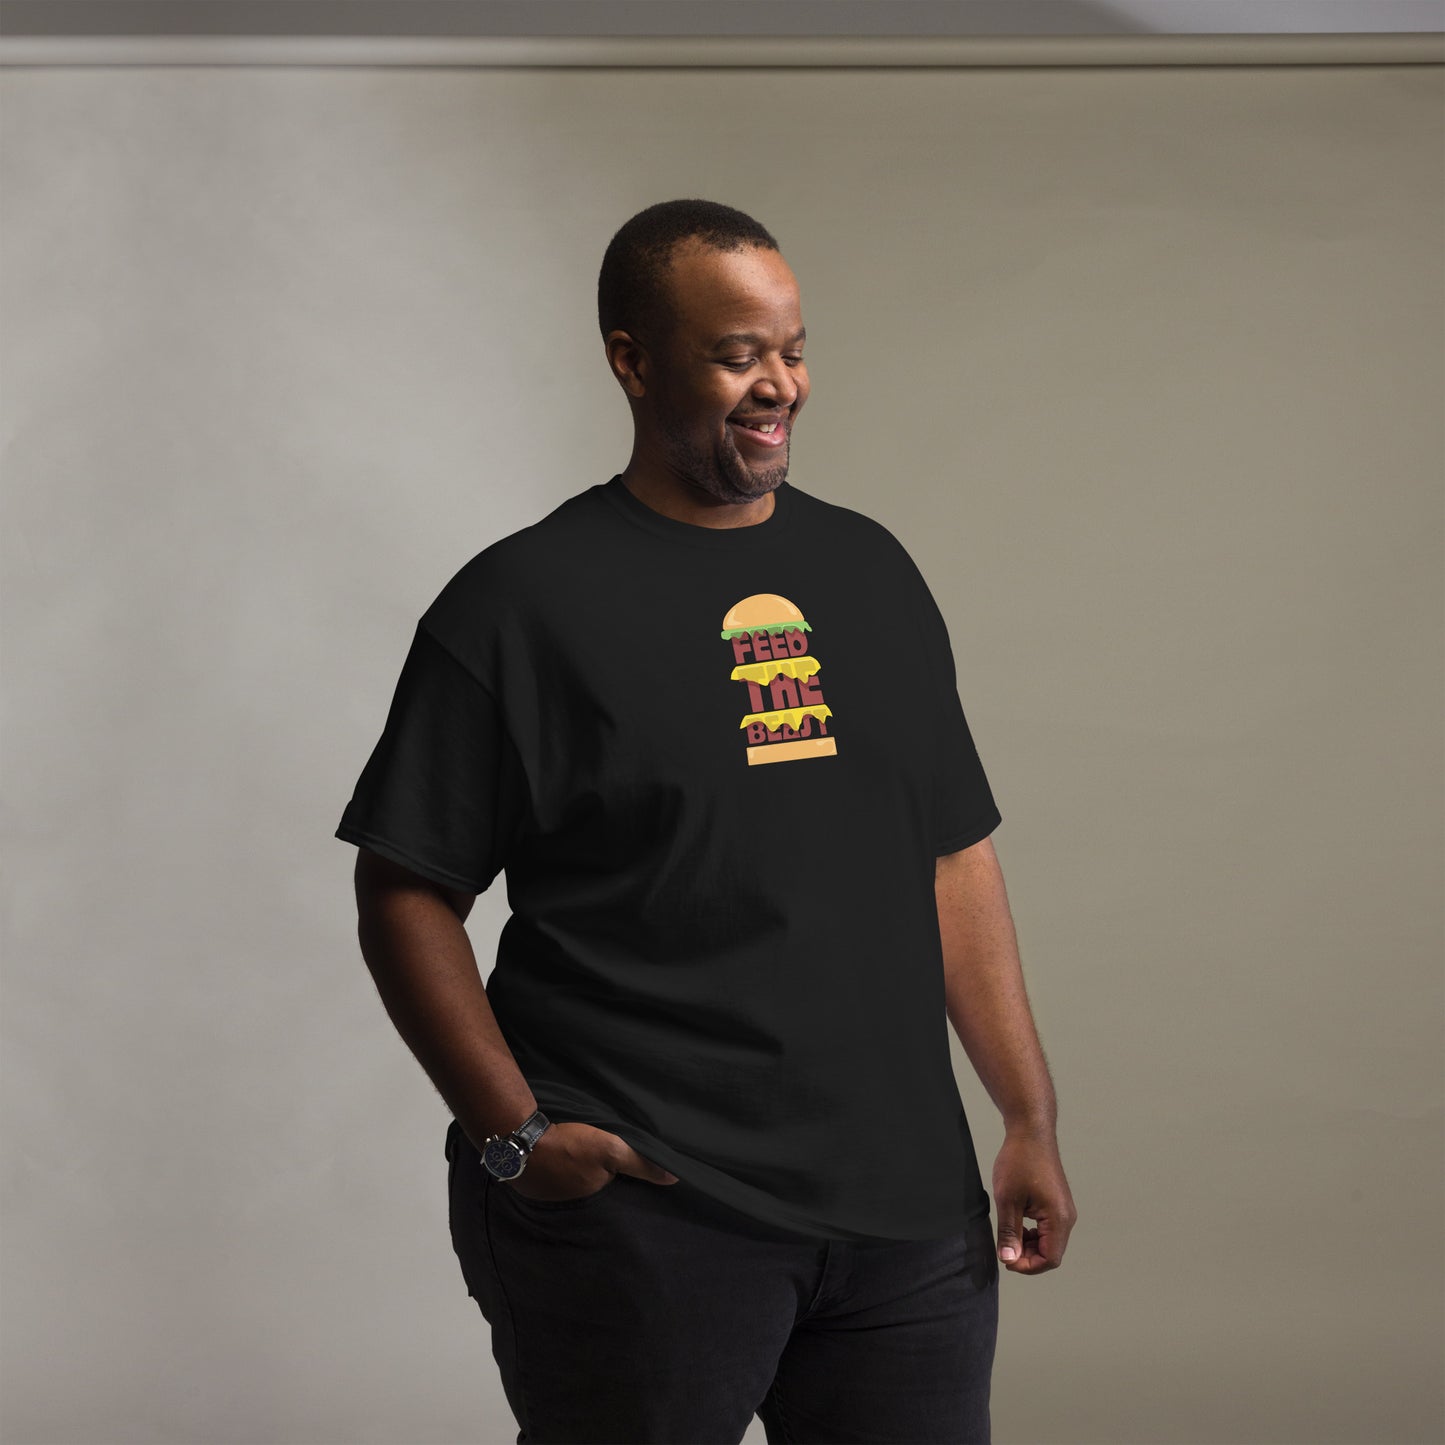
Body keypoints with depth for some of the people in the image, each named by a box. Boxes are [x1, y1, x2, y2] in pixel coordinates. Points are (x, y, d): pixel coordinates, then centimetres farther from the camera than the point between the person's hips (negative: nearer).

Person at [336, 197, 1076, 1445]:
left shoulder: (870, 571, 13)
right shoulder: (525, 600, -3)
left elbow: (954, 859, 15)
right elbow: (406, 895, -4)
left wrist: (1031, 1119, 9)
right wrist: (515, 1134, -13)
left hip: (901, 1203, 5)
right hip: (640, 1217, -5)